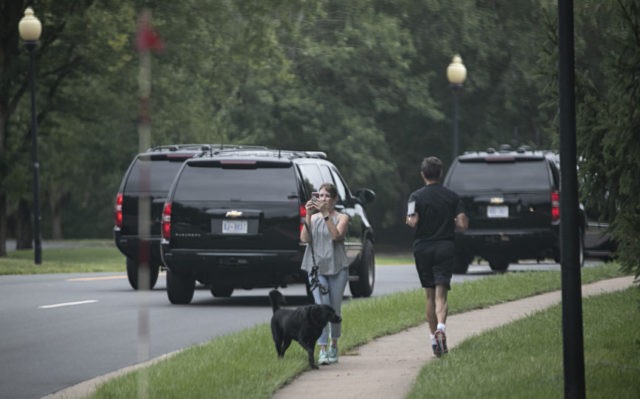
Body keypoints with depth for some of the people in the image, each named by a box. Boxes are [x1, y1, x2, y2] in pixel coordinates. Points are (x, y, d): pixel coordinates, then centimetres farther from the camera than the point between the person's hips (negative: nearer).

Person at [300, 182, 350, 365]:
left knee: (335, 309, 6)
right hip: (316, 266, 1)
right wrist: (308, 215, -12)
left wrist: (325, 213, -21)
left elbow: (336, 235, -16)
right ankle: (322, 350, -15)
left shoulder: (341, 218, 4)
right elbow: (304, 238, -5)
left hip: (337, 267, -1)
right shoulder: (313, 218, 11)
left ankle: (334, 346, 24)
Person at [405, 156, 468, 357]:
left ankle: (433, 338, 14)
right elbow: (463, 224, -4)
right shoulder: (452, 197, 2)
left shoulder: (417, 196, -4)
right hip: (445, 248, 0)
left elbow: (413, 222, -16)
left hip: (423, 248, 0)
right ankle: (440, 327, -32)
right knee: (441, 295, -5)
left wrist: (409, 220, 7)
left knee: (430, 295, 12)